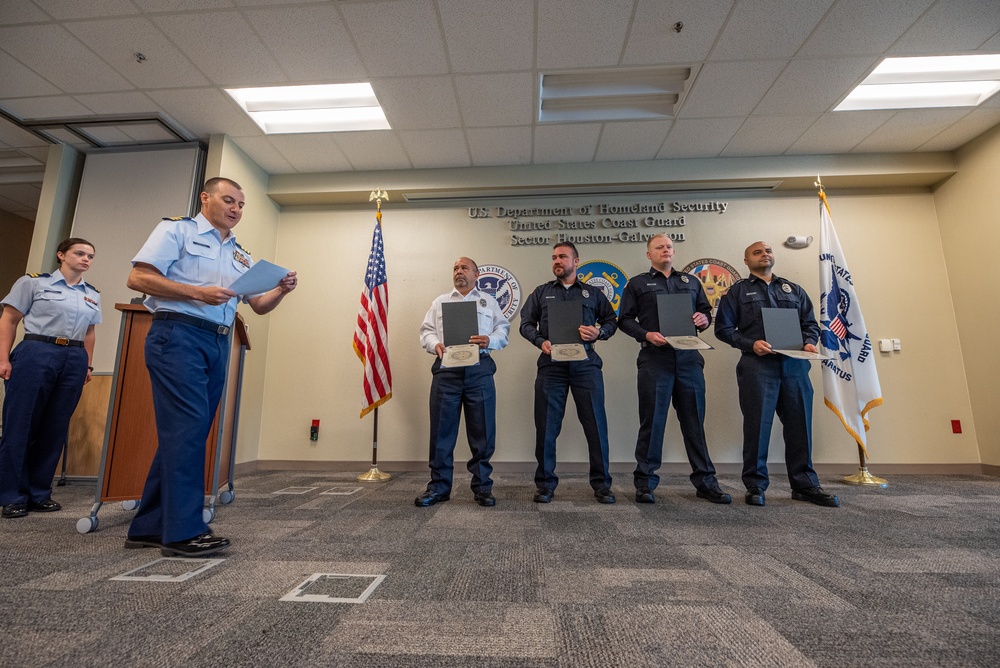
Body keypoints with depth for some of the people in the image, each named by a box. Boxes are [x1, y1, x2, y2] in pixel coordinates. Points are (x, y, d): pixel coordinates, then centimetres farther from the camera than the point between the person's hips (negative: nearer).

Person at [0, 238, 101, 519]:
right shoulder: (34, 282, 3)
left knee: (56, 429, 6)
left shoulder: (93, 295, 15)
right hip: (36, 354, -4)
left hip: (74, 361, 4)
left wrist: (88, 365, 14)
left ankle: (39, 493, 16)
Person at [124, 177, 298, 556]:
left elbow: (259, 306, 16)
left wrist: (281, 291, -3)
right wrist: (198, 292, -15)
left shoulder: (240, 255, 22)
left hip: (218, 344, 7)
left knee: (182, 433, 7)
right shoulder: (177, 230, 5)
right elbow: (138, 278, -6)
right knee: (188, 428, -13)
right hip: (178, 335, -6)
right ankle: (183, 532, -7)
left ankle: (149, 527, 17)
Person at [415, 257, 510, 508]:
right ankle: (439, 487, 14)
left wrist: (490, 340, -11)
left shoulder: (489, 301, 18)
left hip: (480, 369, 0)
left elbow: (503, 329, 10)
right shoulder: (440, 302, 21)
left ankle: (482, 487, 14)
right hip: (446, 368, 1)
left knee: (482, 430, 2)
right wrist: (436, 345, -8)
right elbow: (426, 331, 13)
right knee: (441, 430, 2)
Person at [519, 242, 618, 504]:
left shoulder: (593, 292, 16)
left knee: (596, 423, 0)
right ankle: (545, 483, 17)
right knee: (546, 425, 3)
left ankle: (601, 483, 15)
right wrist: (541, 342, -9)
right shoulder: (541, 292, 15)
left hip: (586, 364, 0)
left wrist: (600, 332, -7)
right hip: (551, 365, 0)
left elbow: (611, 320, 15)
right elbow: (526, 323, 9)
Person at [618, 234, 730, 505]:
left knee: (694, 420, 8)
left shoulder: (691, 281, 20)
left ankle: (705, 480, 20)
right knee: (652, 421, 1)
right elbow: (625, 320, 4)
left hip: (689, 358, 3)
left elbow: (706, 311, 21)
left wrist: (704, 319, -2)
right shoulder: (637, 284, 9)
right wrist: (646, 335, -12)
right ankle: (645, 482, 12)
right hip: (654, 358, -3)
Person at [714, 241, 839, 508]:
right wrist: (751, 343, -11)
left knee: (800, 425, 7)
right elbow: (723, 328, 2)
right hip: (757, 366, -3)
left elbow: (810, 323, 20)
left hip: (795, 366, 4)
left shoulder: (794, 290, 21)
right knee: (757, 426, -1)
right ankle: (755, 486, 10)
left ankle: (805, 485, 20)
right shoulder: (738, 291, 9)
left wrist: (809, 342, -1)